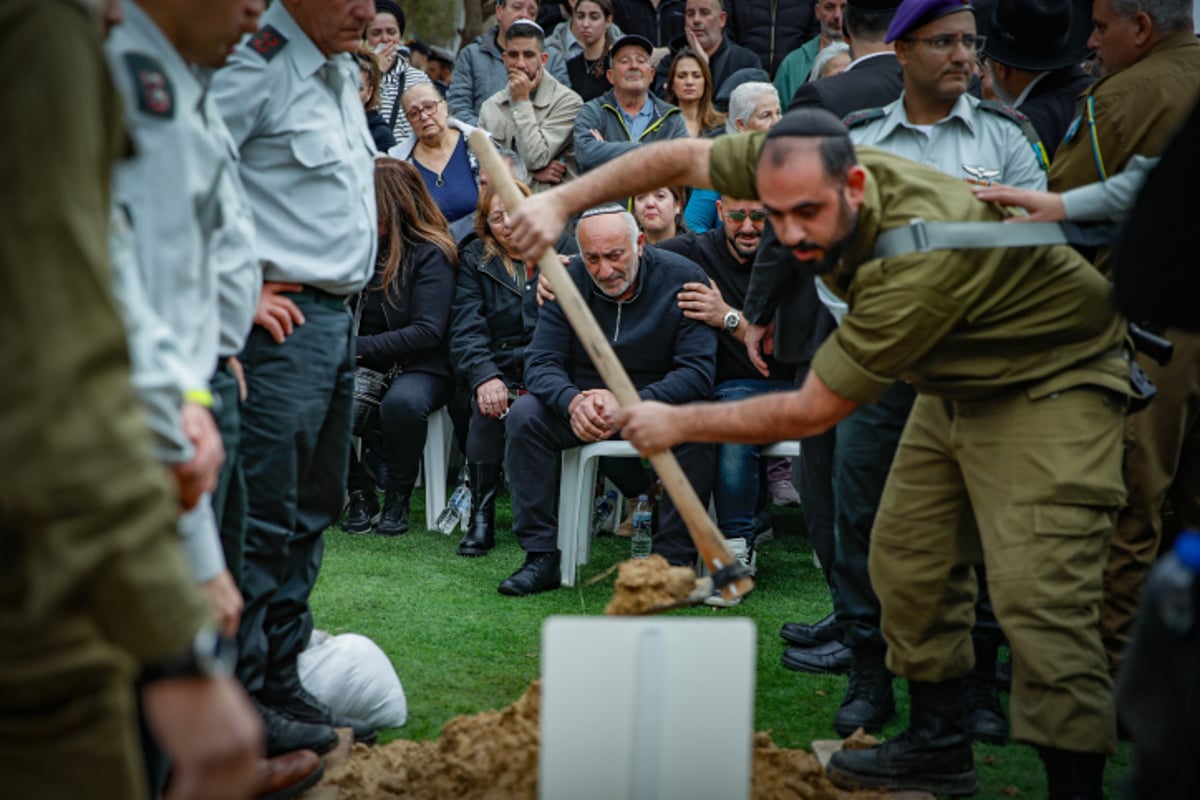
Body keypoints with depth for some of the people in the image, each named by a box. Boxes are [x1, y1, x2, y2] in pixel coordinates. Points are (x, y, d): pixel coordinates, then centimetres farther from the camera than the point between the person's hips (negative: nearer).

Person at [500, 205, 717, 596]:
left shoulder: (682, 279, -15)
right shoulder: (567, 281, -7)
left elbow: (698, 372, -22)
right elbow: (541, 361, -10)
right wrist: (572, 401, -34)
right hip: (584, 405, 3)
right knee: (524, 415, -23)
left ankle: (674, 562, -24)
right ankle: (541, 557, -18)